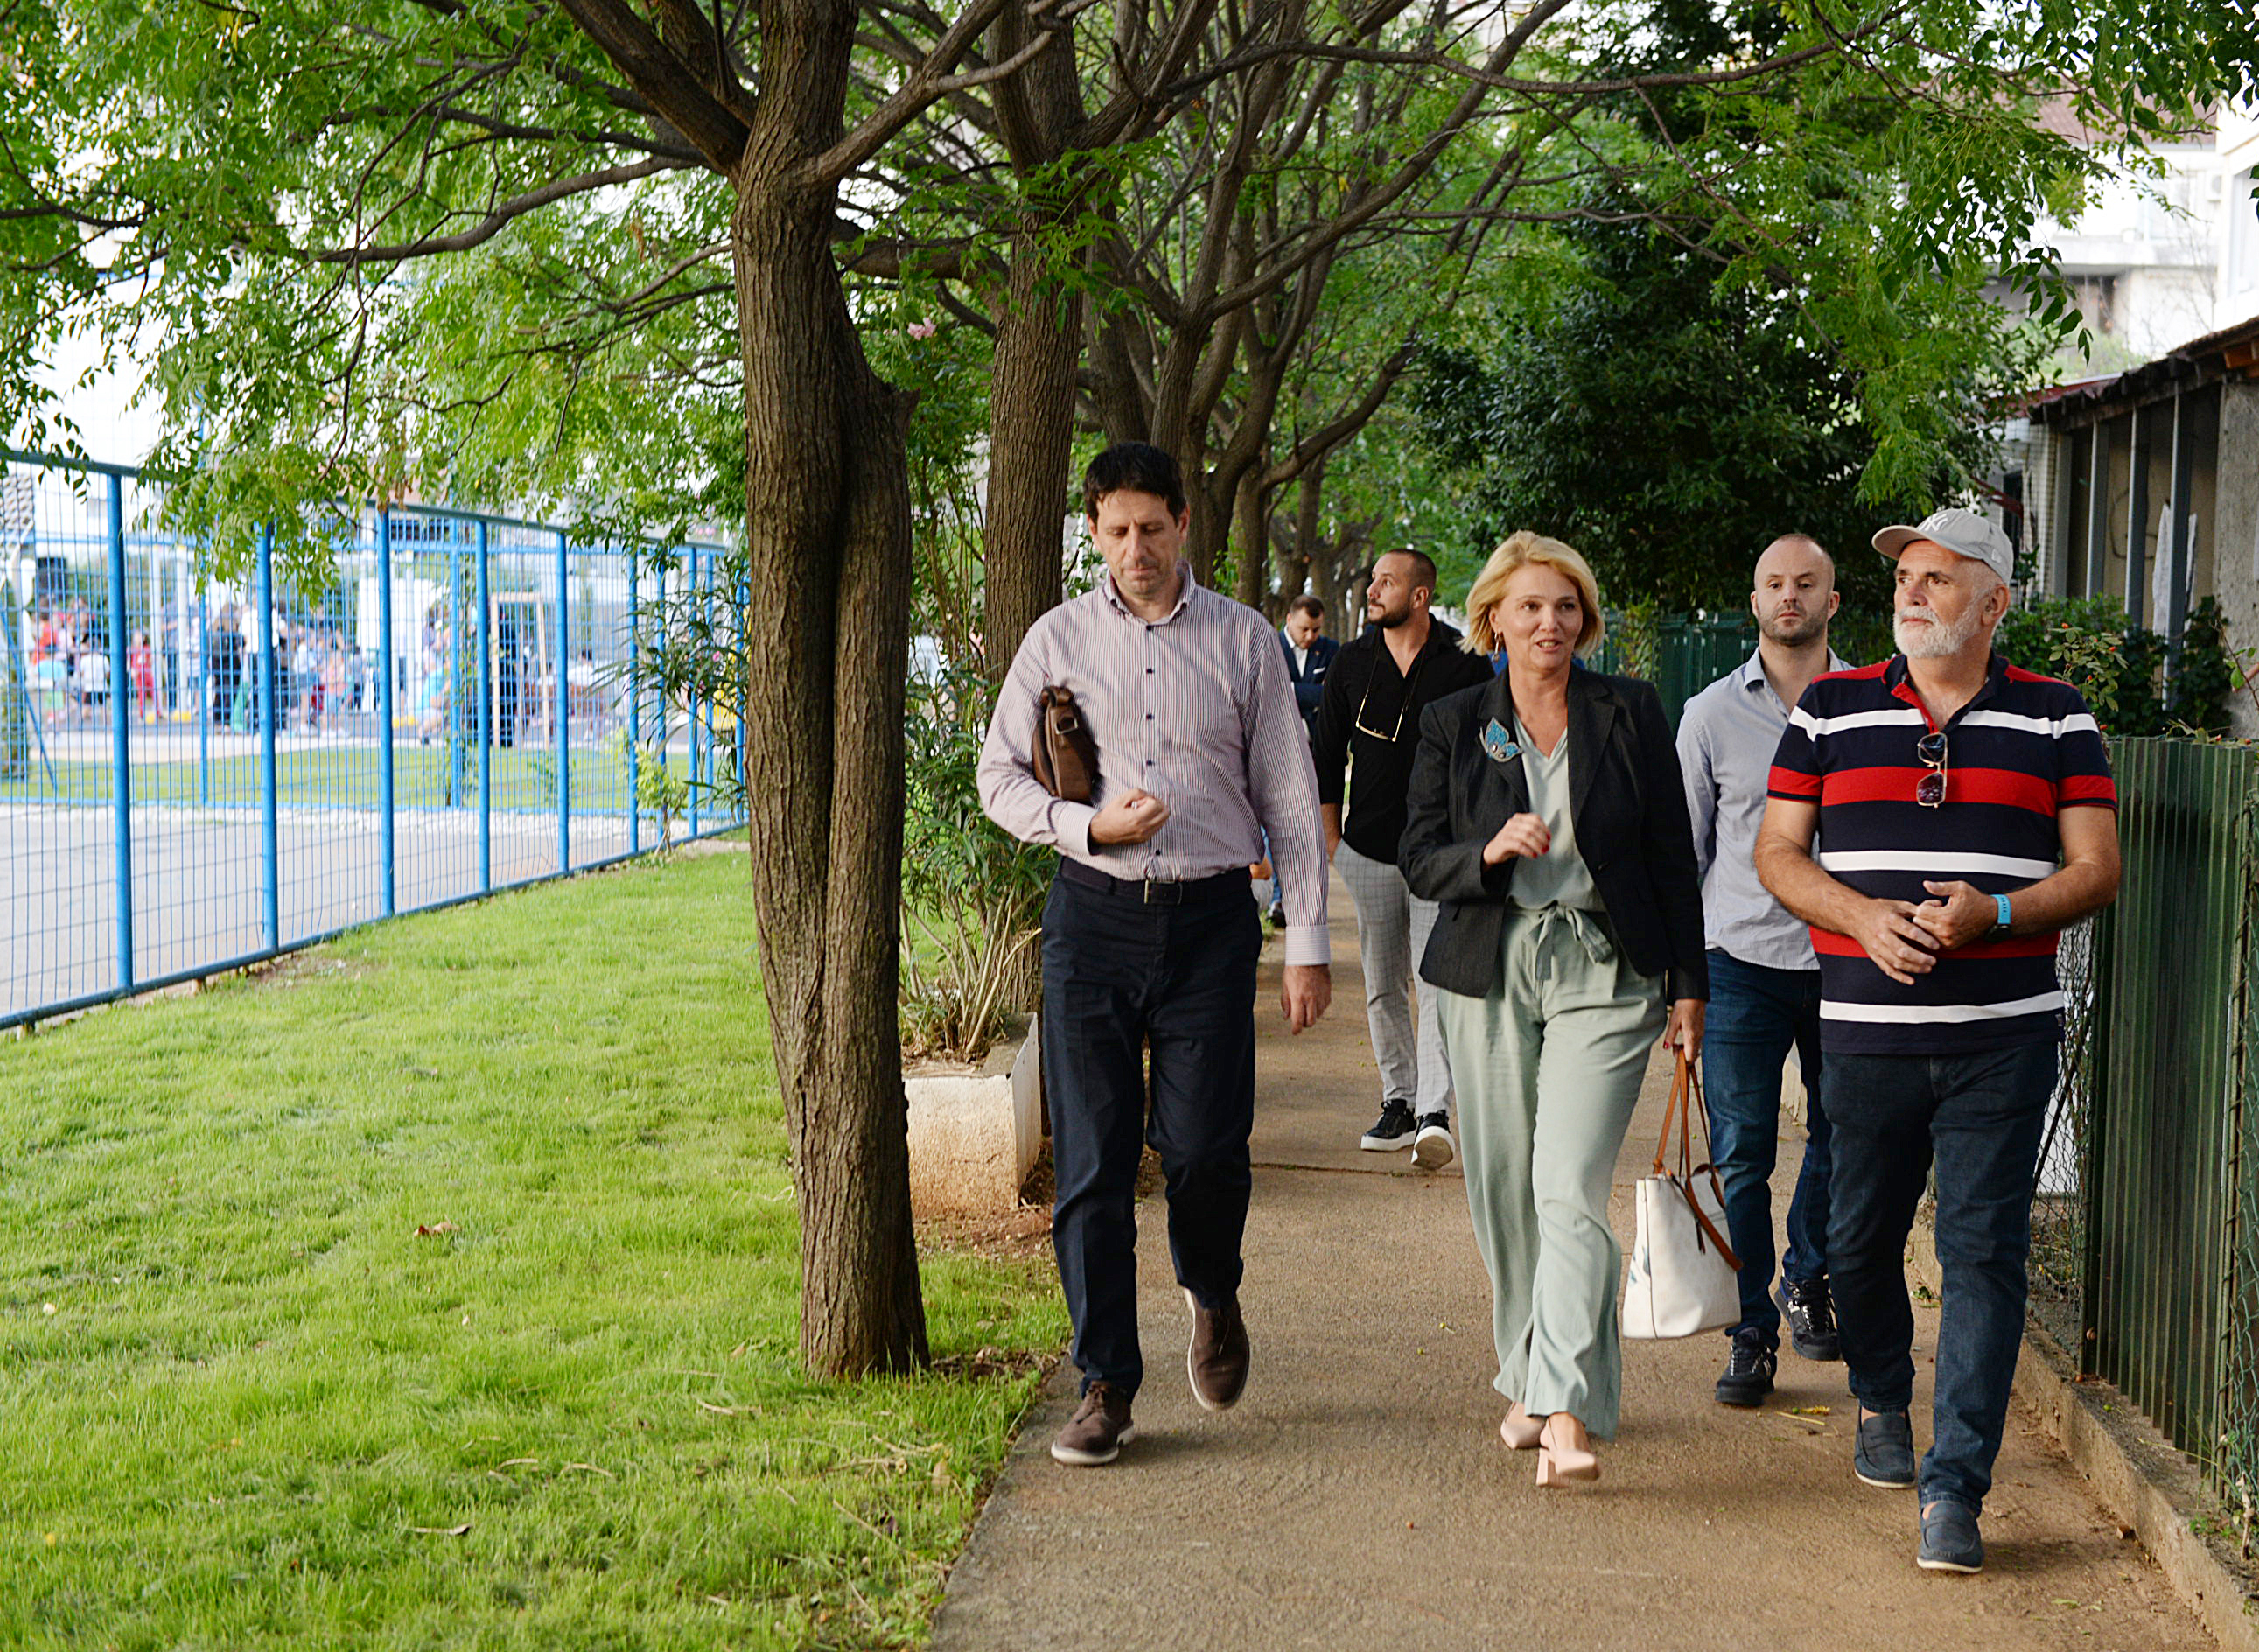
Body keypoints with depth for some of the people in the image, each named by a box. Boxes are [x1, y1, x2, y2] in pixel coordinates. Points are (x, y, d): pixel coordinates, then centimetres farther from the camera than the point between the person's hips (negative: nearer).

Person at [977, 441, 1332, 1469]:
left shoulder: (1243, 641, 6)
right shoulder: (1058, 640, 7)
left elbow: (1289, 796, 6)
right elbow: (999, 776, 10)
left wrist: (1308, 944, 1)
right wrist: (1087, 825, -9)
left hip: (1208, 919, -1)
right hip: (1092, 917, 1)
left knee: (1205, 1145, -7)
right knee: (1091, 1160, 0)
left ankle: (1214, 1298, 26)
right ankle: (1106, 1387, 9)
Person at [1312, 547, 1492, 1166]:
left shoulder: (1465, 665, -2)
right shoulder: (1352, 663, 6)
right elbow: (1326, 752, 14)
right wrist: (1331, 835, 11)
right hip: (1369, 852, 4)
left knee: (1438, 983, -12)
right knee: (1383, 987, 8)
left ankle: (1435, 1115, -18)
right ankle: (1398, 1102, 17)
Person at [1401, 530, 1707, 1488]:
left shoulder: (1631, 715, 3)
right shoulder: (1452, 725, 6)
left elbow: (1673, 858, 6)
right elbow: (1418, 860, 4)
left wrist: (1689, 988, 3)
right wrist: (1489, 852, -17)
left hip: (1605, 975, -2)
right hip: (1490, 975, 2)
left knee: (1571, 1187, -14)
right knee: (1504, 1192, 8)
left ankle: (1569, 1412, -18)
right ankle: (1530, 1381, 27)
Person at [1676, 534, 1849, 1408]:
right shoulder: (1712, 713, 3)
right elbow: (1683, 849, 7)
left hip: (1845, 961, 1)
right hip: (1742, 963, -1)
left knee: (1840, 1137, 13)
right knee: (1741, 1154, -3)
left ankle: (1807, 1281, 36)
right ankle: (1751, 1335, 5)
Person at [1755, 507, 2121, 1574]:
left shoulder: (2054, 719, 5)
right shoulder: (1830, 711, 7)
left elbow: (2096, 871, 2)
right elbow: (1778, 854, 6)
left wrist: (1993, 913, -16)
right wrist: (1863, 916, -12)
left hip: (2003, 1035, -1)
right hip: (1865, 1032, 2)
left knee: (1983, 1251, -6)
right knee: (1861, 1240, 11)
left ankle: (1953, 1487, -4)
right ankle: (1882, 1406, 38)